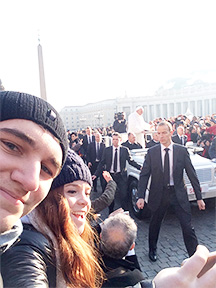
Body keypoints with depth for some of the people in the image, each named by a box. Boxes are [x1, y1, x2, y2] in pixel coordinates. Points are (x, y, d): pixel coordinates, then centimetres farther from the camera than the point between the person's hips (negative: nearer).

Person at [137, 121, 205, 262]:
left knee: (188, 227, 1)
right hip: (159, 193, 1)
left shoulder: (182, 151, -4)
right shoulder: (151, 152, -4)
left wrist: (199, 197, -1)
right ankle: (153, 250, 42)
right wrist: (141, 197, -13)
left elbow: (192, 174, -1)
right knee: (155, 224, 17)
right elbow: (144, 175, -4)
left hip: (178, 193, 0)